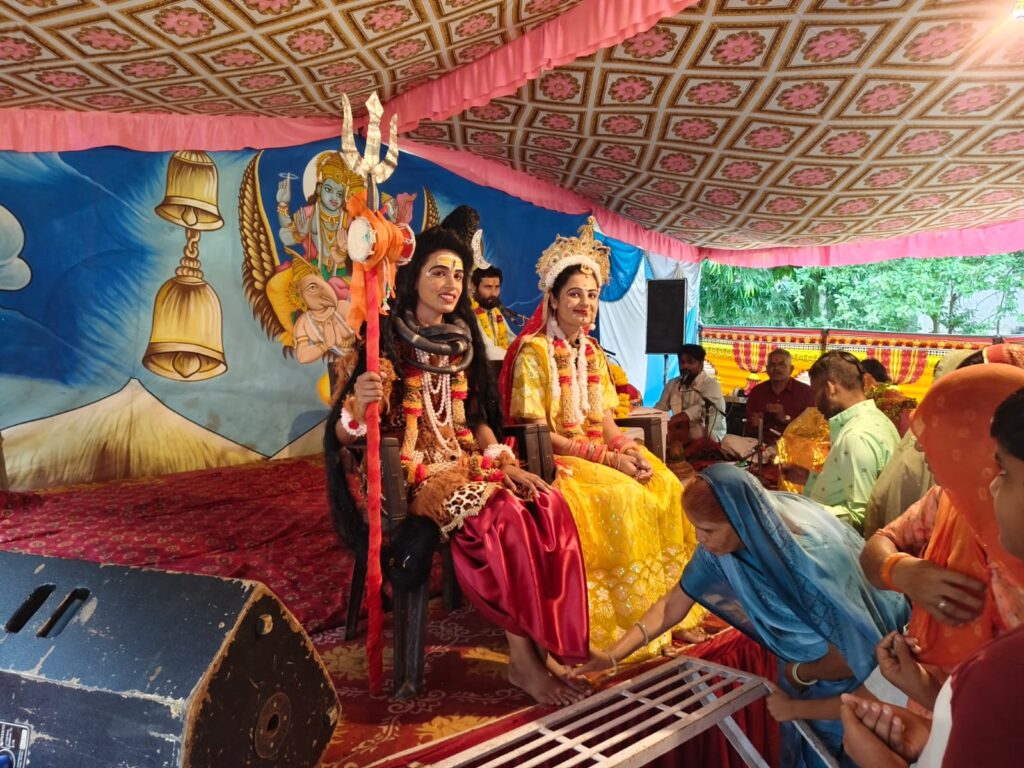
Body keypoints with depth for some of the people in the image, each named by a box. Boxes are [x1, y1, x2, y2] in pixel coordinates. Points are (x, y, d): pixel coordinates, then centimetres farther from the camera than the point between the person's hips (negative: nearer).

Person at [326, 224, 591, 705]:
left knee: (546, 507, -18)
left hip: (462, 462, 6)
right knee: (502, 516, -28)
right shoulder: (386, 339, -7)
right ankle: (523, 661, -16)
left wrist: (506, 463, -4)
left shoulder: (463, 341, 11)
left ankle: (541, 644, -13)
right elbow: (343, 436, -13)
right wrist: (358, 406, -36)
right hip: (409, 471, -6)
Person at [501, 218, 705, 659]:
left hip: (604, 454, 7)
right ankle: (627, 623, -13)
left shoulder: (593, 353, 13)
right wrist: (606, 457, -20)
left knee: (668, 490, -13)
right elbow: (535, 433, -15)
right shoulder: (534, 350, -9)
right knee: (623, 500, -28)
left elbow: (605, 422, 10)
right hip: (555, 459, -7)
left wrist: (631, 450, -12)